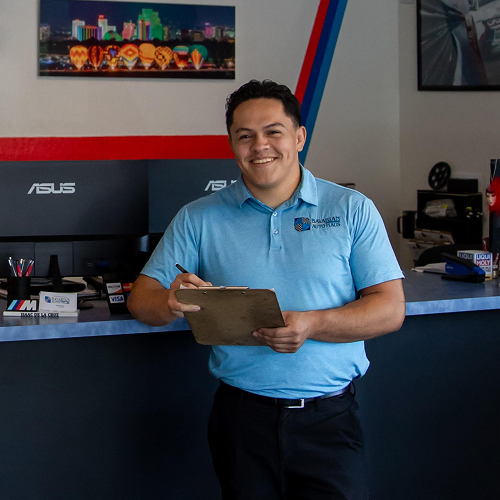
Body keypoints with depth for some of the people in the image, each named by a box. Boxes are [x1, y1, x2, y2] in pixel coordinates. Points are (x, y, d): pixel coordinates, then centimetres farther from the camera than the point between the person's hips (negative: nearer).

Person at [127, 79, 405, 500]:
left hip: (328, 417, -1)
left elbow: (390, 309, -1)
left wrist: (312, 325, -18)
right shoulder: (198, 219, 8)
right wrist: (171, 303, -19)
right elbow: (142, 299, 6)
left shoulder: (352, 210, 4)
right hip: (241, 414, 1)